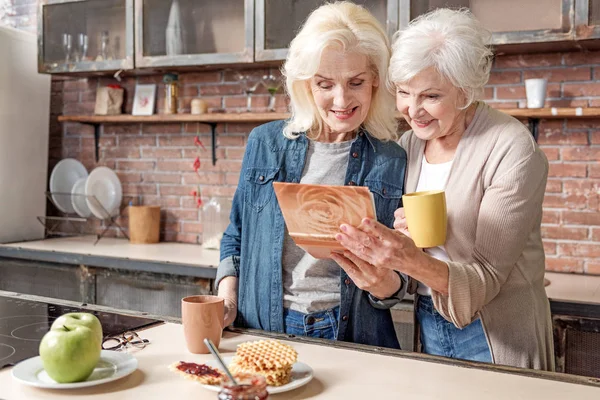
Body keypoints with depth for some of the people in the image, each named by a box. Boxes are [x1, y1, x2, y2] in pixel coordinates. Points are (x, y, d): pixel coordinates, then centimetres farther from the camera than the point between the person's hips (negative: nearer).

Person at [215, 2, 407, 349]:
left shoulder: (392, 161, 1)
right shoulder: (265, 143, 5)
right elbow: (237, 235, 15)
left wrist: (386, 285, -14)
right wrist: (227, 294, -1)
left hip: (353, 339, 1)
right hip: (262, 330, 0)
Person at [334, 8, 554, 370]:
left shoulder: (514, 152, -19)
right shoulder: (410, 143, -2)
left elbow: (487, 279, -20)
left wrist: (414, 261, -37)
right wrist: (392, 240, -19)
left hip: (495, 341, -5)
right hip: (428, 329, 5)